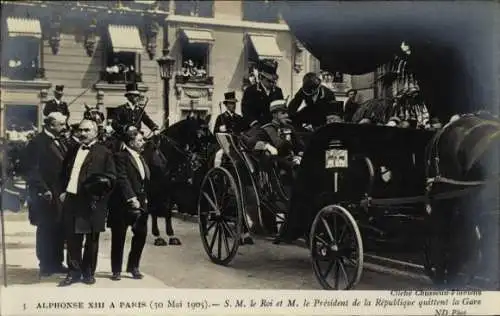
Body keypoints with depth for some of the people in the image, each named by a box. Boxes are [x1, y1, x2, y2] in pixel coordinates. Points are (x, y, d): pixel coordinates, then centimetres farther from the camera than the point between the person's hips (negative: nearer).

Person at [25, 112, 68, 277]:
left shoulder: (59, 141, 13)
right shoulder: (37, 142, -10)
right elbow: (33, 170, -14)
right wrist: (44, 190, -19)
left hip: (61, 194, 7)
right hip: (47, 195, -7)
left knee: (59, 230, 10)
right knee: (46, 230, 3)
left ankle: (56, 263, 20)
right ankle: (46, 265, 13)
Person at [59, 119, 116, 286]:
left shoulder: (104, 153, 0)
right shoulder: (72, 152, 16)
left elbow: (112, 177, -3)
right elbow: (65, 174, 21)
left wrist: (103, 181, -21)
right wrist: (63, 191, 8)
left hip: (92, 203, -4)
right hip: (71, 200, 4)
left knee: (91, 240, 6)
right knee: (72, 239, 6)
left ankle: (88, 272, 17)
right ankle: (74, 271, 16)